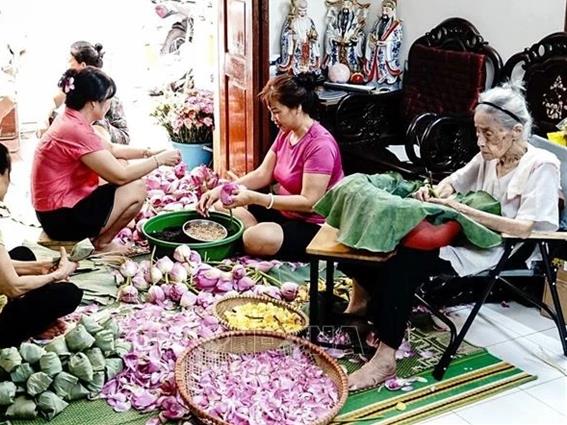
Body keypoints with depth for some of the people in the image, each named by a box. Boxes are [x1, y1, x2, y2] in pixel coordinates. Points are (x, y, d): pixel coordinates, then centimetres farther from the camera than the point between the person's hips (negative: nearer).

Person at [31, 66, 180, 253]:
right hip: (62, 219, -10)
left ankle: (100, 237, 13)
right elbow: (120, 176, -21)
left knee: (119, 166, 18)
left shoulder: (69, 120, 6)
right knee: (137, 189, -9)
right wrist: (159, 160, -10)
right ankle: (102, 243, 7)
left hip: (55, 208, 10)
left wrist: (148, 153, 8)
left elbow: (111, 149, 19)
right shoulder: (77, 131, -25)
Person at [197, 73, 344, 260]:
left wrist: (254, 198, -31)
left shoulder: (320, 145, -23)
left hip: (312, 225, -9)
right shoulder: (286, 133, 5)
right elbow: (262, 174, 5)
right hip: (284, 209, 9)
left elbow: (308, 202, -26)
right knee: (221, 208, 2)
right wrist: (221, 190, -9)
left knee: (256, 239, -35)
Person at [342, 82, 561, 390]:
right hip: (469, 235, 8)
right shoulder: (489, 156, 8)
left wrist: (463, 210, -26)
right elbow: (453, 182, 22)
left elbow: (525, 228, -22)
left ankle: (385, 358, -27)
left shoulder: (541, 165, -13)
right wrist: (434, 192, -4)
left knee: (403, 261, -30)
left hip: (503, 252, -7)